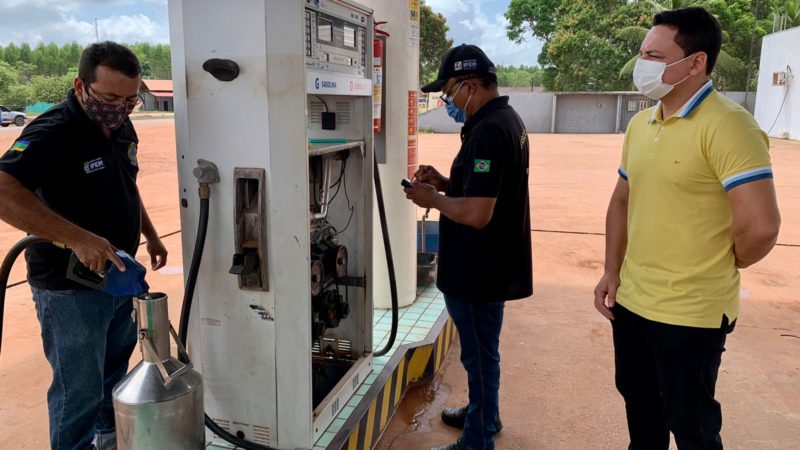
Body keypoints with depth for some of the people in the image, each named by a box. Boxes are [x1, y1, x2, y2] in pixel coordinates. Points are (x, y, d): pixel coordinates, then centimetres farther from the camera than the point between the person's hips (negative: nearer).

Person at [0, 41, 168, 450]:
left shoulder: (121, 127, 3)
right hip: (69, 288, -8)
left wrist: (150, 234, 18)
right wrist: (78, 238, -40)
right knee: (79, 389, 6)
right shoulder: (52, 133, -23)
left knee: (115, 368, 26)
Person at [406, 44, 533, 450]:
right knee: (481, 349, 25)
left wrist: (433, 200, -14)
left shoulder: (488, 131, -25)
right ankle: (483, 413, 44)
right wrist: (445, 182, 5)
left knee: (479, 352, 6)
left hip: (478, 268, -10)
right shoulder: (506, 119, 8)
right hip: (490, 264, 10)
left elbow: (477, 213, -30)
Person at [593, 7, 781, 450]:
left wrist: (721, 266, -6)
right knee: (639, 404, 24)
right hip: (631, 300, 7)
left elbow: (760, 226, -26)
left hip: (690, 312, -7)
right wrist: (612, 272, 8)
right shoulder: (639, 124, 6)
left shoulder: (727, 124, -20)